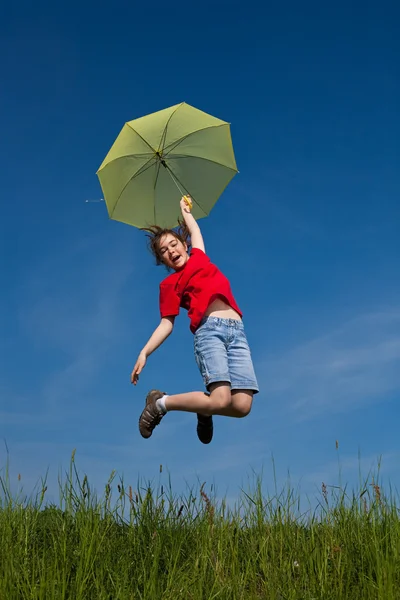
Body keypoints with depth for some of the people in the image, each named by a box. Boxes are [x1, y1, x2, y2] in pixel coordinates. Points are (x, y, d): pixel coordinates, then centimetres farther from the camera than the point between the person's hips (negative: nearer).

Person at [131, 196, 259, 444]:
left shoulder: (199, 258, 25)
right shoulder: (170, 284, 13)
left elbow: (194, 230, 44)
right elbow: (167, 323, 5)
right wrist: (144, 352, -7)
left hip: (237, 331, 4)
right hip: (210, 330, -4)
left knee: (242, 406, -13)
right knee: (221, 400, -22)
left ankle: (205, 409, 20)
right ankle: (160, 403, 2)